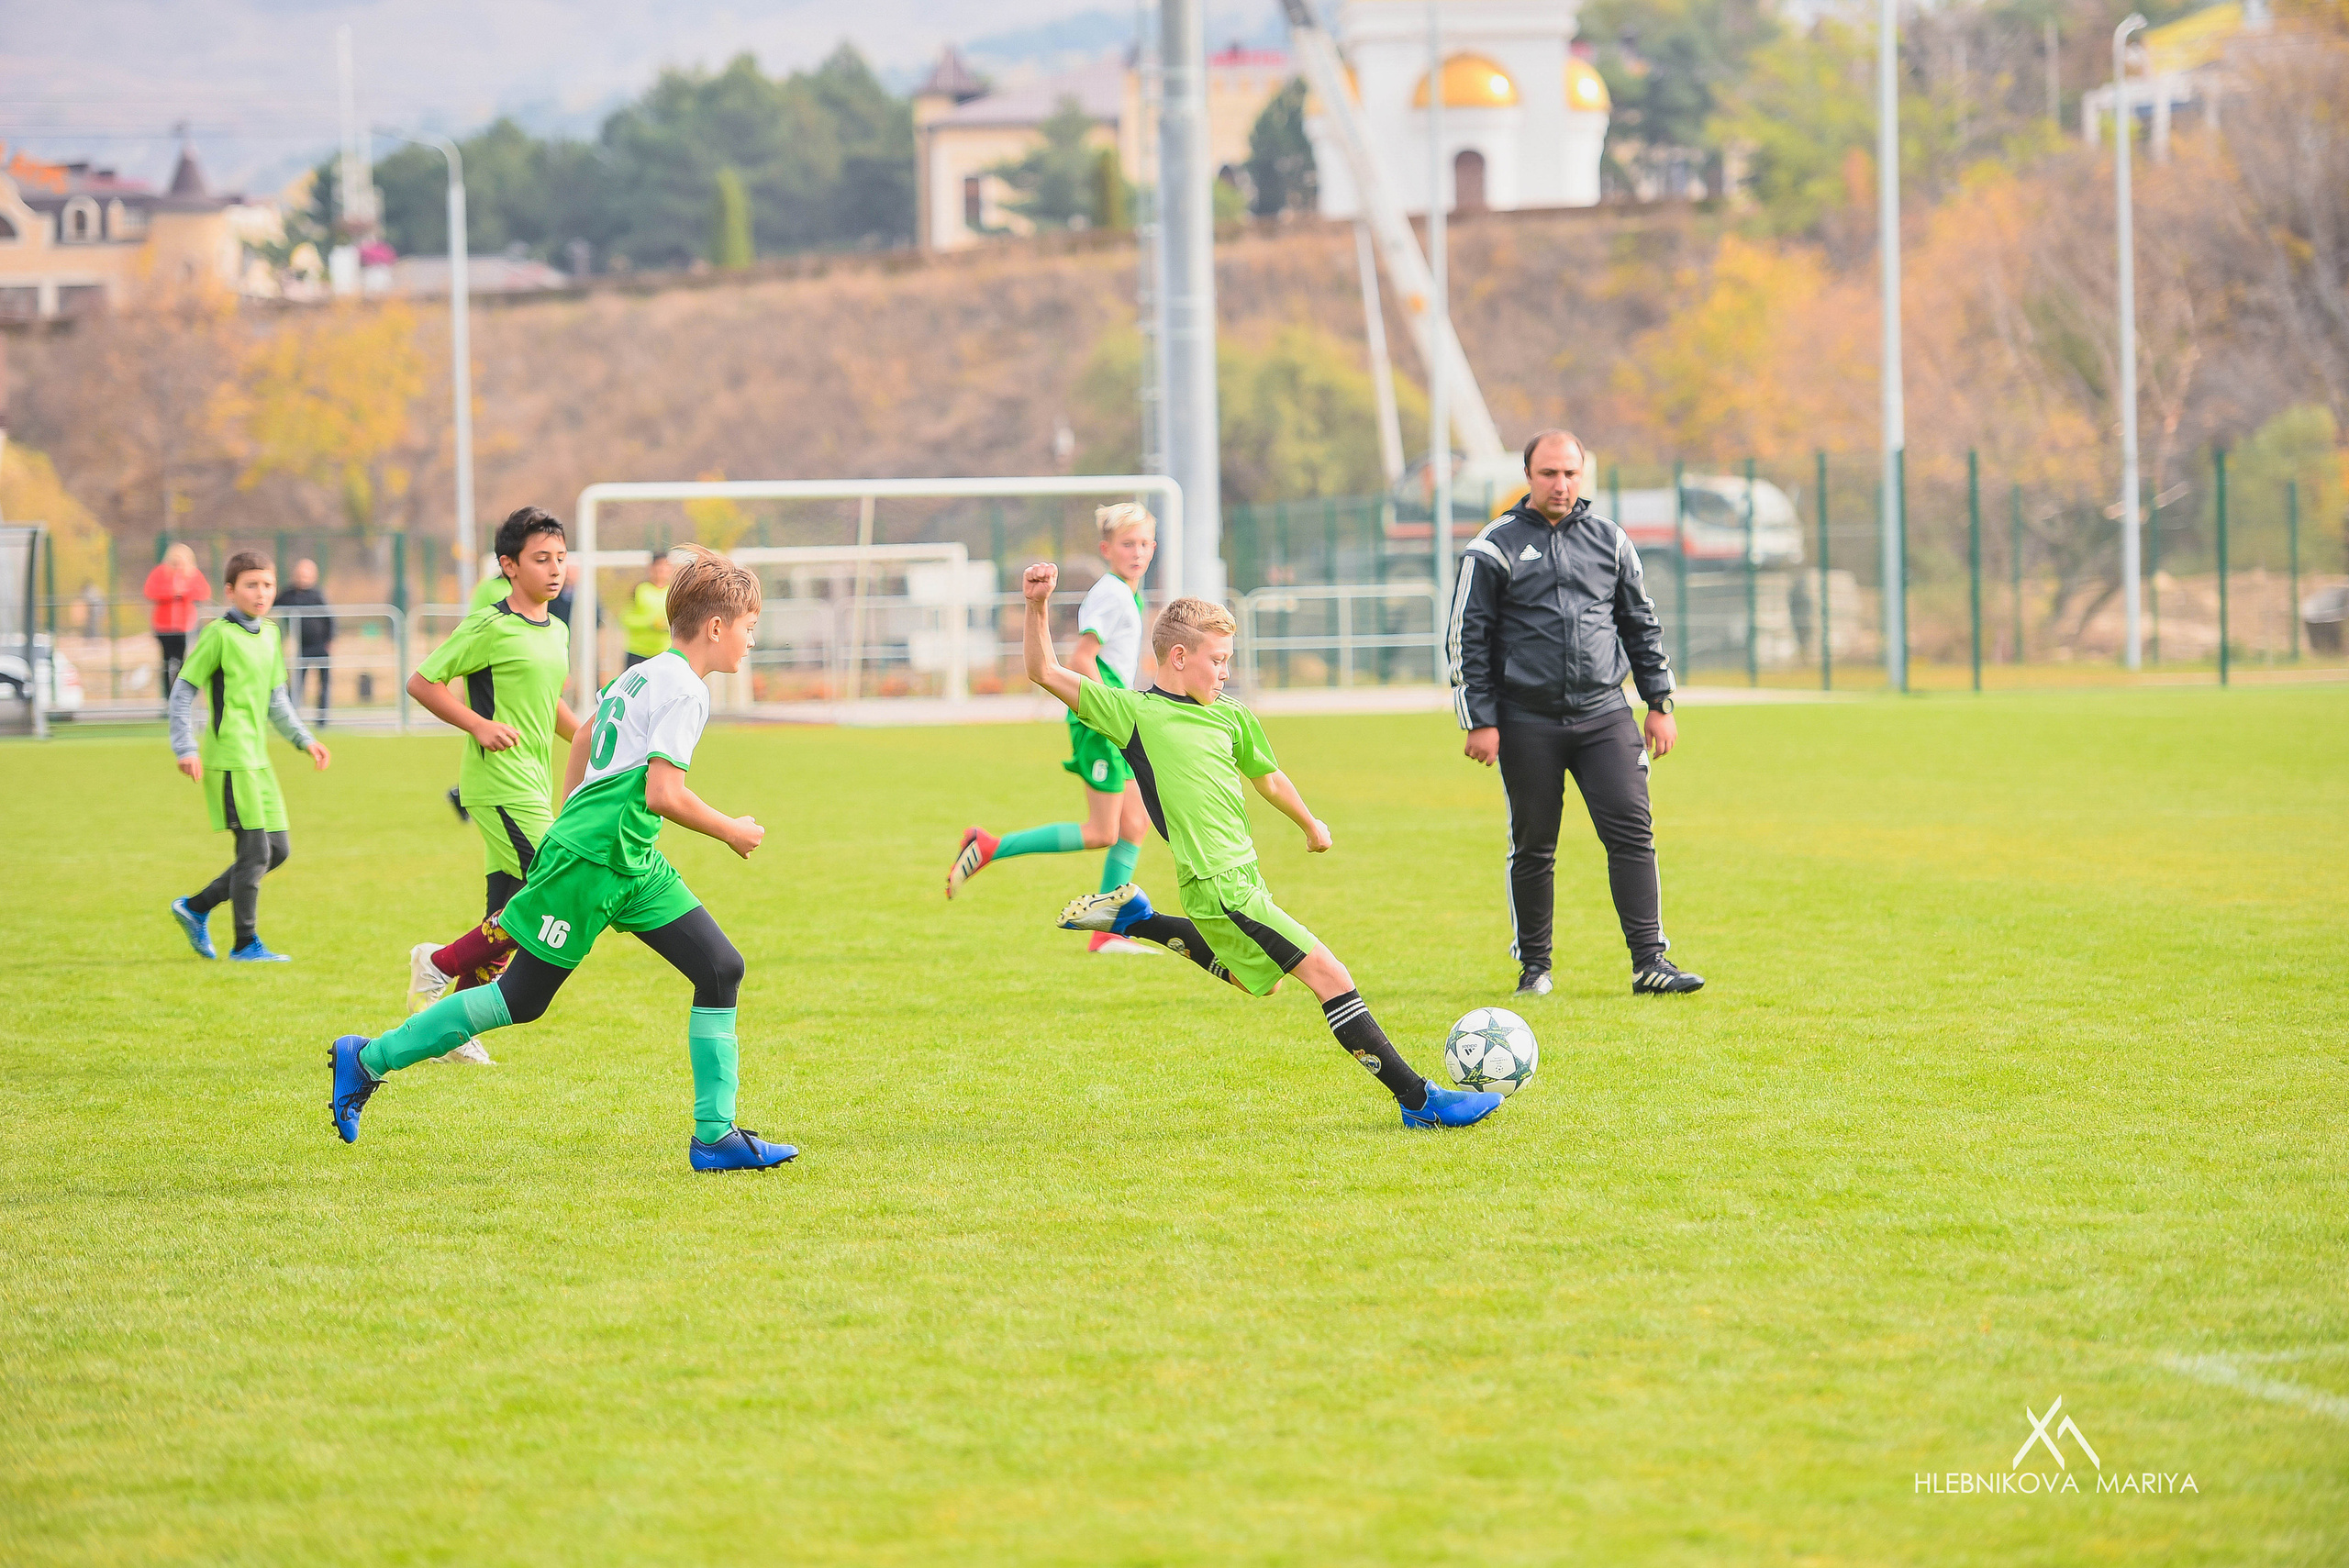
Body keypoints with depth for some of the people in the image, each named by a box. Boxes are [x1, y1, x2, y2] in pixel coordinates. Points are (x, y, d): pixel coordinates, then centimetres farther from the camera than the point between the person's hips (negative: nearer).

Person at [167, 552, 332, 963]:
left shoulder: (270, 633, 13)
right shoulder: (221, 634, -9)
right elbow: (183, 689, -8)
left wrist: (303, 740, 14)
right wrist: (186, 748, -14)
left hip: (258, 758, 8)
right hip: (229, 757, -8)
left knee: (279, 849, 9)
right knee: (255, 849, -7)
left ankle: (196, 909, 19)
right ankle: (246, 944, 3)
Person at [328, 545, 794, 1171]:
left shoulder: (640, 674, 15)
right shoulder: (684, 690, -15)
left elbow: (586, 733, 30)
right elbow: (663, 793, -23)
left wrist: (568, 821, 38)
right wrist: (730, 832, -8)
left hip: (632, 864, 10)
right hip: (588, 861, -10)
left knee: (722, 969, -1)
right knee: (521, 998, -1)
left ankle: (716, 1136, -1)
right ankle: (369, 1059, 11)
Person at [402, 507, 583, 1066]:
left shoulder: (557, 632, 14)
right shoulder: (489, 627, -10)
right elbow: (422, 682, -8)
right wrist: (479, 725, -17)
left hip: (534, 787, 9)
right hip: (501, 784, -9)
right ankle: (440, 966, -1)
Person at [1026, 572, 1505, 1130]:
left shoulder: (1231, 719, 11)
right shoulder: (1133, 711, -7)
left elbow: (1268, 777, 28)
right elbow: (1046, 674, -10)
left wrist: (1310, 825, 40)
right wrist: (1038, 607, -23)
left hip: (1242, 873, 9)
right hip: (1220, 888, -9)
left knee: (1259, 980, 32)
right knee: (1328, 975, -12)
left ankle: (1135, 918, 35)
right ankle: (1419, 1100, -11)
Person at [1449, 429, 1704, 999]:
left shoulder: (1610, 541, 11)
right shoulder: (1496, 547, 1)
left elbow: (1642, 626, 17)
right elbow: (1468, 640, 1)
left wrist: (1659, 702, 12)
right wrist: (1479, 721, -5)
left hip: (1605, 716, 2)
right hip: (1527, 723, -2)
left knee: (1632, 833, -9)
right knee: (1533, 847, 4)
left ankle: (1649, 962, -9)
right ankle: (1534, 967, 17)